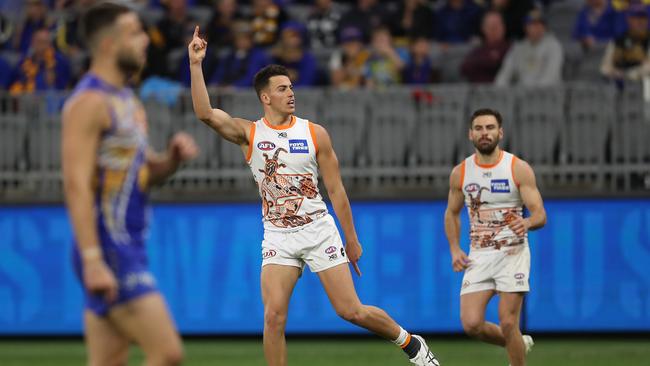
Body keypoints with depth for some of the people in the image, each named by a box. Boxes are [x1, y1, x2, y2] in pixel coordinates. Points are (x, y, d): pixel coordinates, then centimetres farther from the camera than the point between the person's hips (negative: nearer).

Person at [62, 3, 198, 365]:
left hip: (129, 246, 10)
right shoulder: (90, 102, -13)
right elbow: (77, 185, -20)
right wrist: (93, 260, -26)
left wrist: (173, 158, 4)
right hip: (108, 248, -10)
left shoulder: (127, 100, 17)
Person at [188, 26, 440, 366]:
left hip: (318, 230, -1)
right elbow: (205, 113, -15)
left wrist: (351, 239, 5)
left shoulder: (314, 133, -1)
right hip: (278, 237, 1)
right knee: (273, 316, -14)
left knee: (352, 311, -1)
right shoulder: (249, 133, -1)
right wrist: (196, 65, -23)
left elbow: (336, 189, 4)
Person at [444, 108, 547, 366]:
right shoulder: (460, 173, 4)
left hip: (512, 253, -3)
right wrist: (454, 250, 6)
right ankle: (520, 344, 20)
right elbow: (452, 213, 19)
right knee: (471, 323, -9)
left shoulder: (519, 169, -6)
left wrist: (527, 222, -33)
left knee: (508, 323, -10)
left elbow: (540, 214, -9)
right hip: (478, 256, 3)